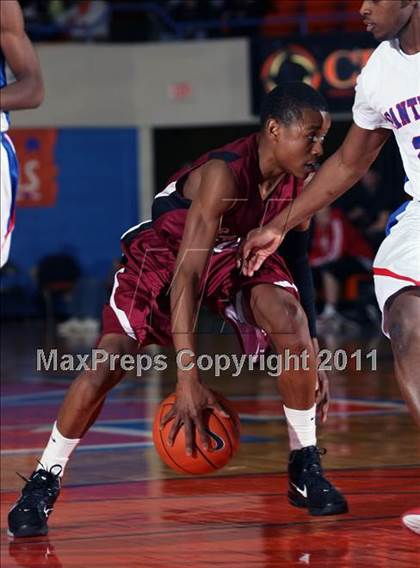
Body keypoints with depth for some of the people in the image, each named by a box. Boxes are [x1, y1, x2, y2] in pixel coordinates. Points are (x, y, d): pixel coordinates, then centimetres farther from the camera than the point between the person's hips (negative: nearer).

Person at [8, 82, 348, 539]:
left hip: (237, 250, 5)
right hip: (164, 251, -5)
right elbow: (185, 275, -39)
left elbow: (297, 256, 1)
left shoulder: (296, 177, -16)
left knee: (293, 323, -21)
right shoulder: (224, 174, -37)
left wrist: (310, 348, 0)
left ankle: (305, 468, -6)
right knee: (107, 362, -15)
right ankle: (43, 484, 3)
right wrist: (188, 379, -44)